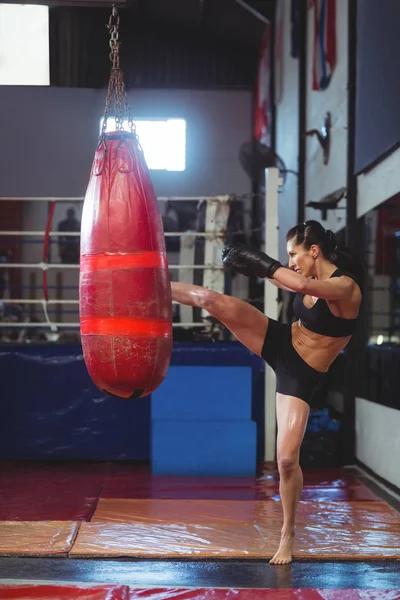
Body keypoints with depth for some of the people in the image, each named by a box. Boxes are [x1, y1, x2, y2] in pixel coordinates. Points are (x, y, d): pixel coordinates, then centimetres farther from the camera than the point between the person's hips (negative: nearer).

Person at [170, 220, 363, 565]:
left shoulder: (346, 287, -25)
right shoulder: (313, 281, -2)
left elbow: (301, 285, -44)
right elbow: (287, 283, 21)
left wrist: (257, 261, -33)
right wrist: (250, 265, 5)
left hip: (300, 375, -6)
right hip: (279, 342, 6)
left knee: (287, 459, -8)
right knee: (213, 300, -15)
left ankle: (288, 536, 15)